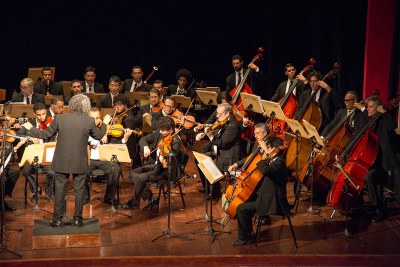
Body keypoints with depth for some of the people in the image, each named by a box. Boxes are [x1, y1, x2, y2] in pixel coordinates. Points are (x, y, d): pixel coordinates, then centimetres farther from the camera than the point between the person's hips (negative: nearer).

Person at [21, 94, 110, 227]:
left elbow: (45, 135, -1)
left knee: (60, 190, 10)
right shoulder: (90, 121, -10)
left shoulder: (59, 118, -10)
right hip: (80, 163, 0)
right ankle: (77, 218, 17)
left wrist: (30, 129, 16)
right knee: (79, 190, 12)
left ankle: (57, 219, 15)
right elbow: (98, 136, 8)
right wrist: (105, 123, 26)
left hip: (62, 161, 0)